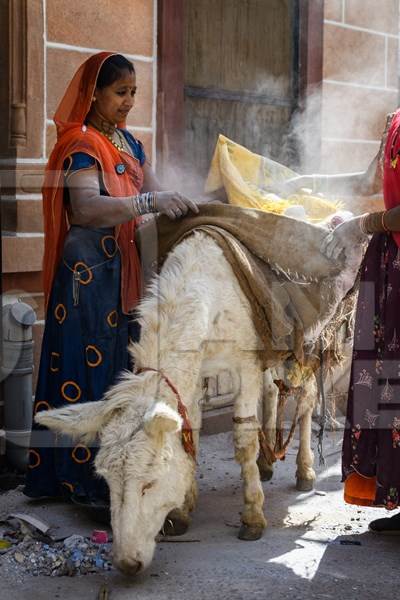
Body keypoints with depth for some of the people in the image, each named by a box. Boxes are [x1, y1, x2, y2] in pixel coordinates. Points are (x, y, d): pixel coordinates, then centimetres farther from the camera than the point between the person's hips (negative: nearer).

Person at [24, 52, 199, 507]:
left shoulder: (128, 142, 15)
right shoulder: (80, 145, -11)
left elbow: (152, 190, 14)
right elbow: (86, 208, -27)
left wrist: (182, 206, -7)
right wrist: (148, 203, -38)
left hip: (124, 271, 8)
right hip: (90, 271, -8)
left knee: (121, 363, 9)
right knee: (90, 364, -6)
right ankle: (85, 478, 1)